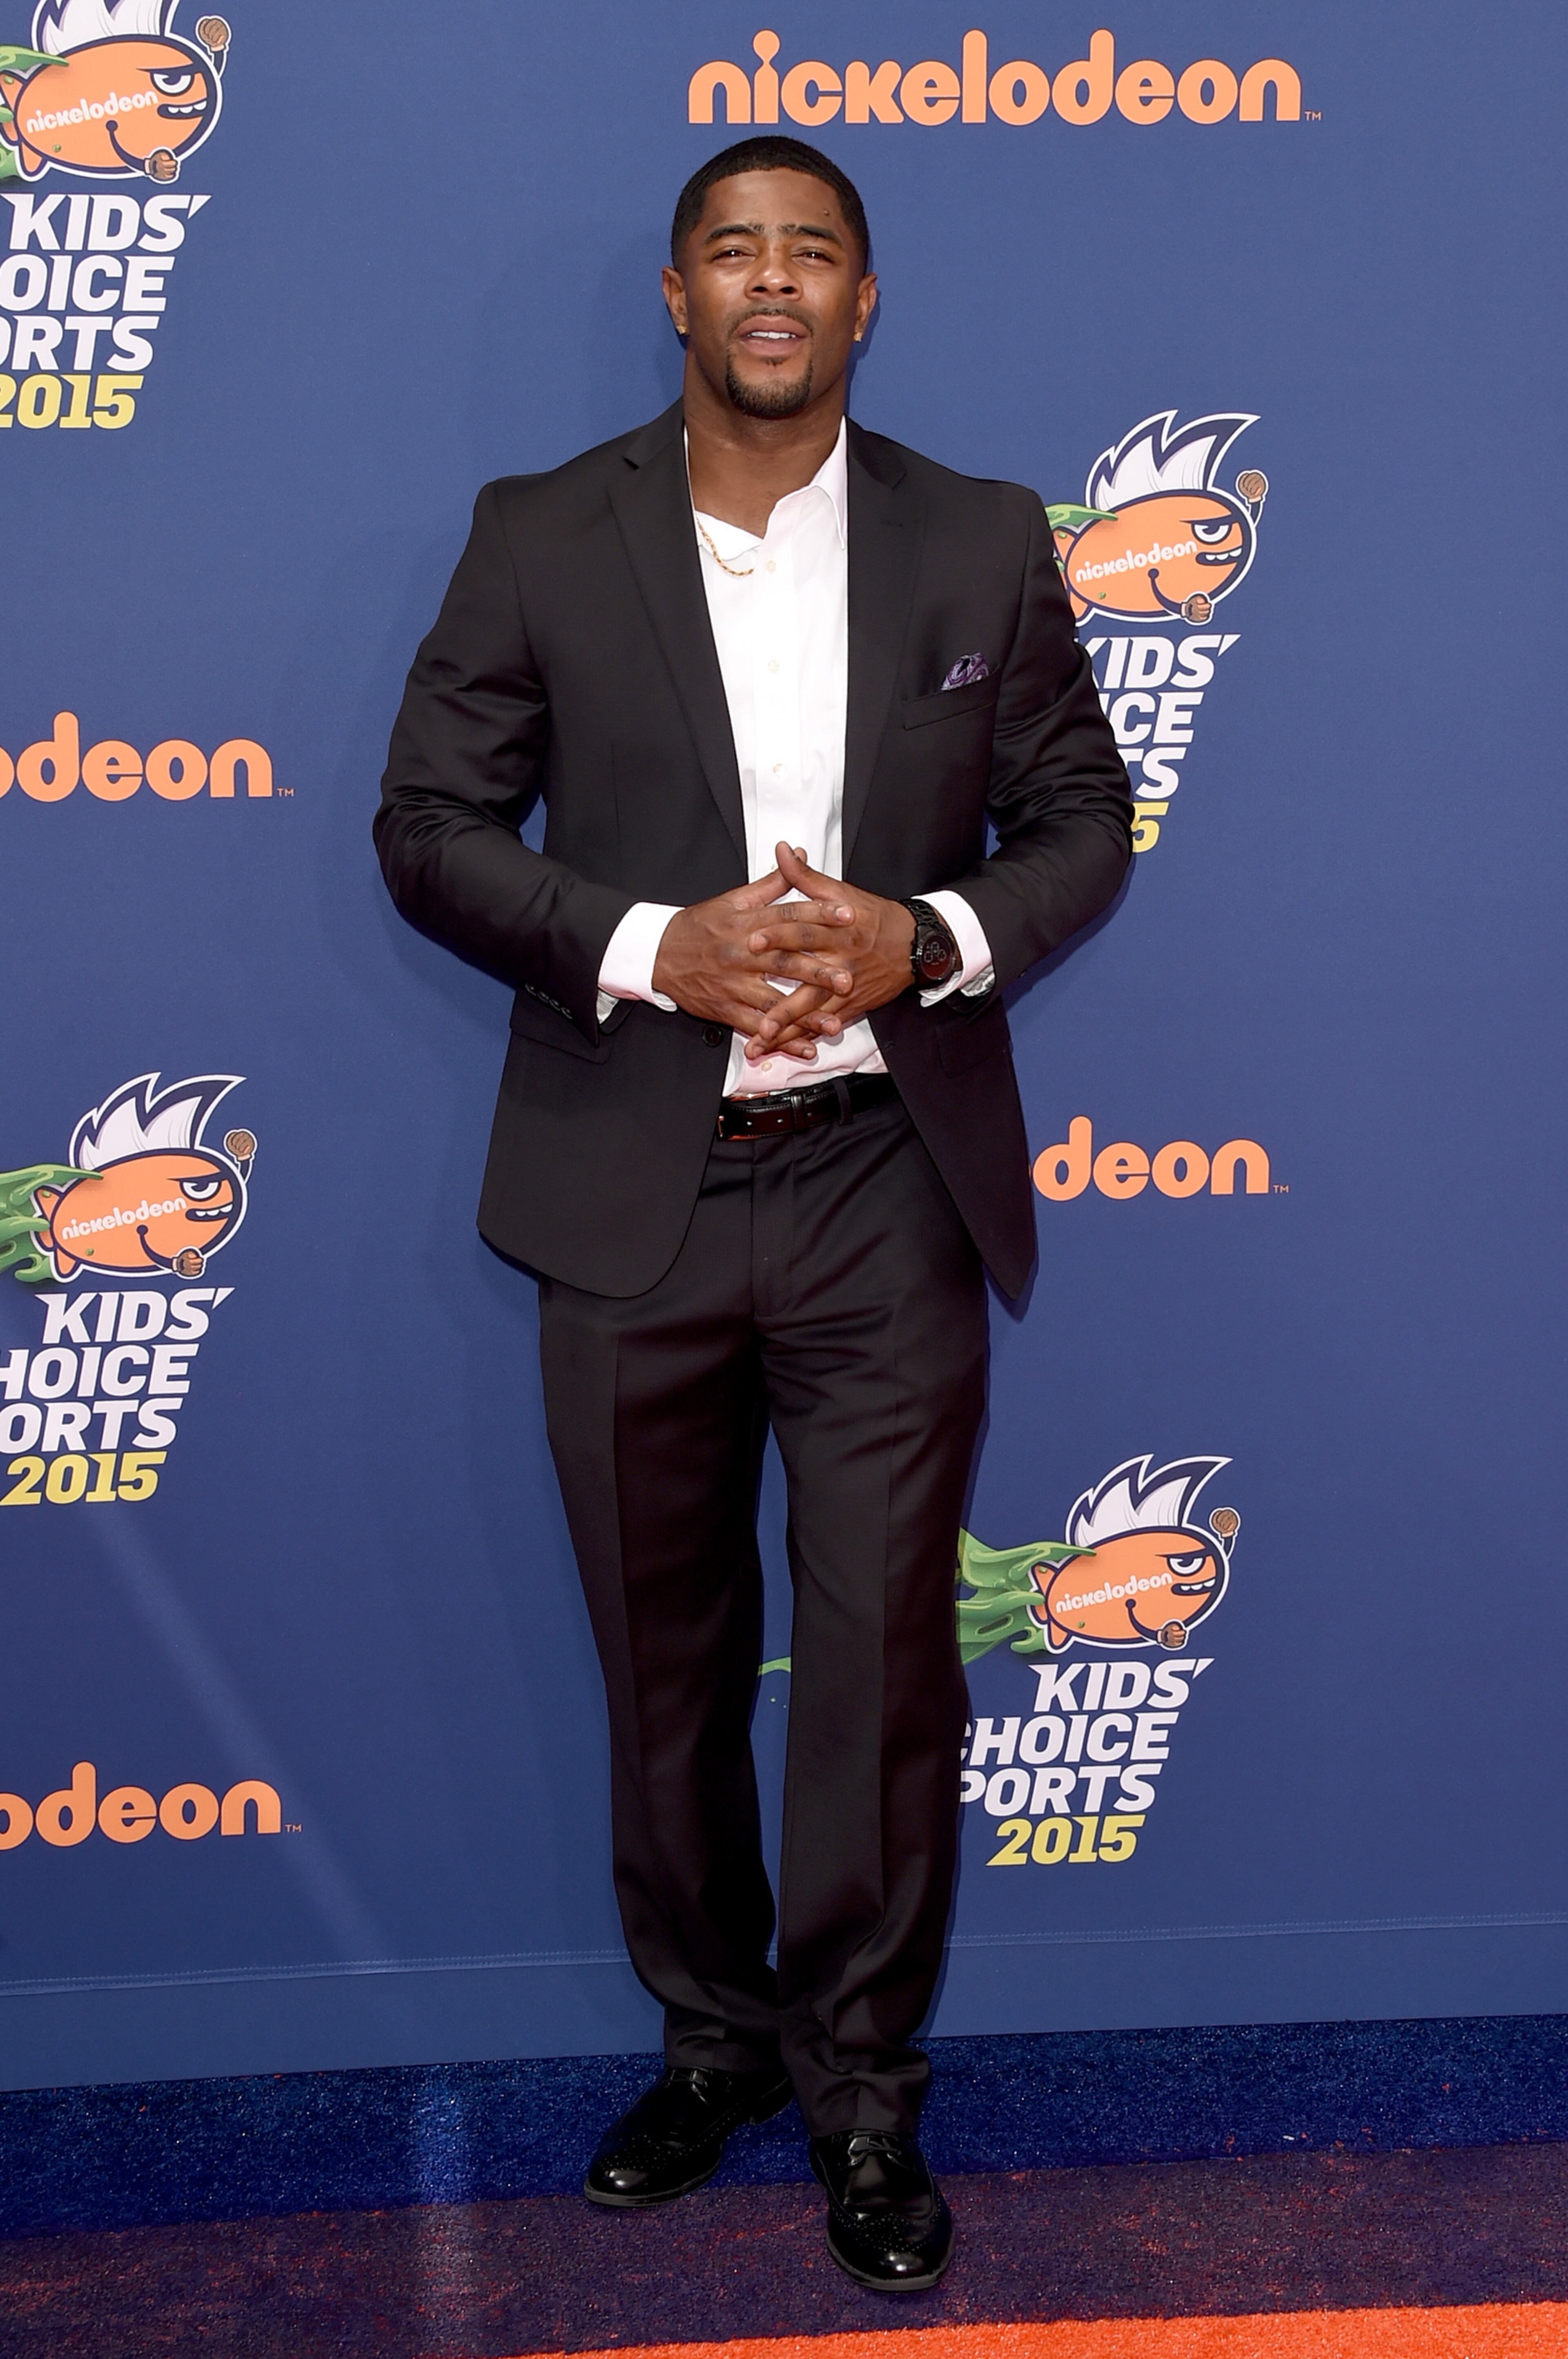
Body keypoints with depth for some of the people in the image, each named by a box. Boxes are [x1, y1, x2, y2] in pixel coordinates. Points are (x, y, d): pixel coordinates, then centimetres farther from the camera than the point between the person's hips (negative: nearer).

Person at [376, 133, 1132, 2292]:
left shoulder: (984, 545, 3)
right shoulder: (542, 538, 0)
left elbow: (1081, 820, 7)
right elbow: (431, 828, 0)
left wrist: (926, 940, -13)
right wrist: (652, 946, -16)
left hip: (888, 1185, 0)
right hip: (635, 1194, 0)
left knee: (886, 1660, 4)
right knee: (668, 1663, 12)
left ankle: (863, 2082, 21)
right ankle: (713, 2036, 32)